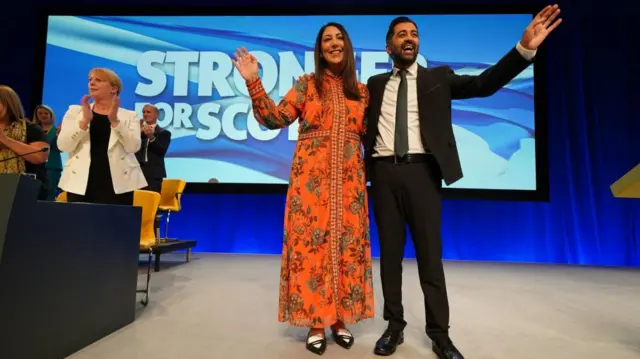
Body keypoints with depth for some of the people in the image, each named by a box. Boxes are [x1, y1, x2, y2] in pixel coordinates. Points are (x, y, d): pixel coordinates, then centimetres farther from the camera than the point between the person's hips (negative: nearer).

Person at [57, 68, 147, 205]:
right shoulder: (75, 111, 12)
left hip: (117, 185, -1)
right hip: (81, 184, 2)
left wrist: (114, 120, -18)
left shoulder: (129, 116, 7)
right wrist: (85, 120, -13)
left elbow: (133, 146, -8)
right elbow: (63, 146, -1)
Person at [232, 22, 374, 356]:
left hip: (349, 177, 3)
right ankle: (315, 322, 11)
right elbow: (276, 119, -4)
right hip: (312, 176, -2)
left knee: (348, 244, 4)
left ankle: (340, 318, 19)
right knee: (311, 242, -3)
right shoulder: (306, 84, 7)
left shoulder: (361, 90, 14)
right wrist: (253, 81, -11)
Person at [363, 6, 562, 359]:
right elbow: (363, 124, 12)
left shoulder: (437, 78, 10)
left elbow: (484, 84, -1)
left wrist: (524, 48, -11)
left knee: (430, 254, 3)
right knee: (390, 252, 7)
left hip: (421, 172, -1)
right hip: (384, 172, 2)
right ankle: (394, 326, 22)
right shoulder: (375, 85, 14)